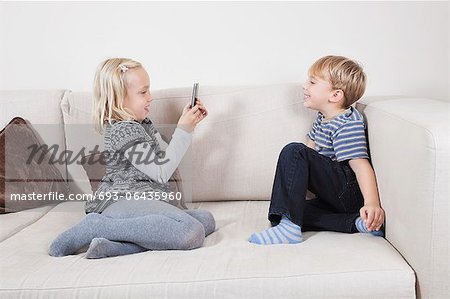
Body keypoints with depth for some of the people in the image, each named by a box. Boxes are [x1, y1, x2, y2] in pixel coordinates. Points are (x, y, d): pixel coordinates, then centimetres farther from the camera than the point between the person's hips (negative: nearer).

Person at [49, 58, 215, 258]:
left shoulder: (142, 125, 24)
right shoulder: (123, 129, -8)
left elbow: (165, 157, 28)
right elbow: (161, 172, -10)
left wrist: (188, 125, 19)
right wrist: (183, 130, -7)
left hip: (139, 201, 10)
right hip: (123, 201, -10)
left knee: (206, 219, -9)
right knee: (192, 233, -31)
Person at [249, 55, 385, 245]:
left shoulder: (348, 124, -14)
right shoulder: (323, 118, 15)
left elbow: (360, 165, -24)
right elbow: (311, 148, 23)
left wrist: (372, 203, -35)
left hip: (351, 193, -10)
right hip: (335, 199, 10)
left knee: (294, 152, -22)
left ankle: (288, 228, -28)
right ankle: (356, 223, -16)